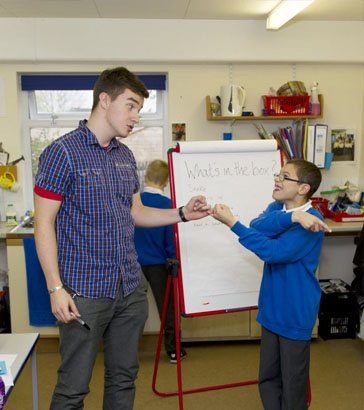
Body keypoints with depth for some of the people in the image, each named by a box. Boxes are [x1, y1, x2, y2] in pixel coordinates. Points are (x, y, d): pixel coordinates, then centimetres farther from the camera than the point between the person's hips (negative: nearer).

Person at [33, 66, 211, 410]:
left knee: (124, 377, 18)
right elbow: (44, 224, -11)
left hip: (131, 288, 7)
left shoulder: (125, 156, 10)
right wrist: (56, 288, -16)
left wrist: (181, 213, 4)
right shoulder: (62, 152, -11)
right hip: (84, 292, -6)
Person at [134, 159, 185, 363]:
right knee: (167, 307, 10)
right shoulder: (167, 204, -12)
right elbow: (170, 238, -10)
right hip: (158, 263, -1)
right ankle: (173, 350, 19)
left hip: (135, 262, 2)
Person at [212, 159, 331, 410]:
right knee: (268, 379, 16)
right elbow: (258, 225, -16)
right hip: (271, 310, 6)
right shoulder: (277, 208, 4)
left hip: (295, 314, -6)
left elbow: (276, 251, -26)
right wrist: (292, 217, -30)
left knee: (293, 383, 9)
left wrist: (232, 223, -25)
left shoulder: (311, 221, -17)